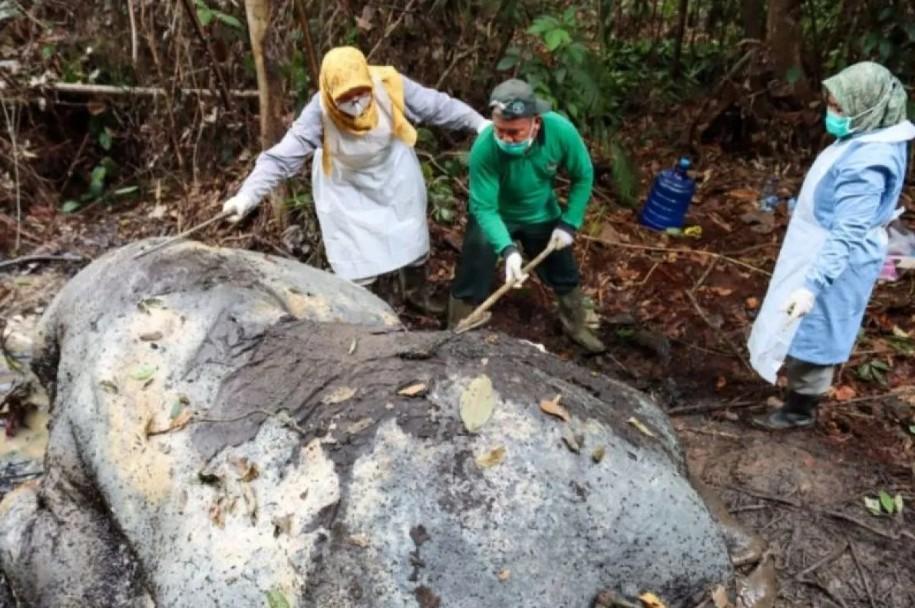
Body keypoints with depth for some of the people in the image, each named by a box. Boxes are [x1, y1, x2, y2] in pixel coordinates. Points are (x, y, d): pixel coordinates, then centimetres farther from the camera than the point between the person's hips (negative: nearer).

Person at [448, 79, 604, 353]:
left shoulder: (561, 131, -31)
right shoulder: (484, 148, -38)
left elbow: (583, 177, -13)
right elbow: (484, 208, -32)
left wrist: (569, 223, -15)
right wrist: (507, 249, -46)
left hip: (542, 214, 3)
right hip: (495, 216, -3)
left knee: (565, 274, 18)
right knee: (471, 279, -6)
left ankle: (577, 327, 44)